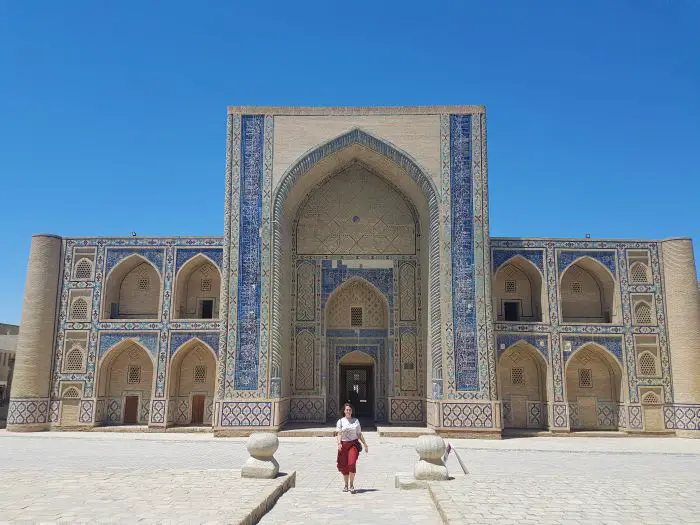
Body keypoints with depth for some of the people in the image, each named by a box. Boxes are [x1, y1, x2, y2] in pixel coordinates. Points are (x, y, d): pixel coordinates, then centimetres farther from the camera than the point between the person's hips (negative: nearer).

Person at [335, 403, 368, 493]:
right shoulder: (340, 421, 3)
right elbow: (338, 434, -6)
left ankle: (352, 485, -5)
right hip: (344, 444, 0)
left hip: (354, 444, 0)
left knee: (352, 464, -16)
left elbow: (359, 434, 14)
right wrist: (339, 443, -23)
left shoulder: (356, 420, 9)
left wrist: (365, 445, 12)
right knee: (344, 466, 4)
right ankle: (346, 485, 22)